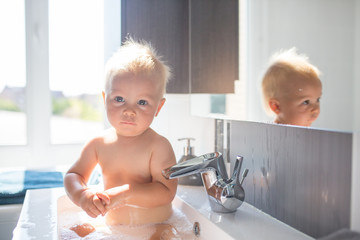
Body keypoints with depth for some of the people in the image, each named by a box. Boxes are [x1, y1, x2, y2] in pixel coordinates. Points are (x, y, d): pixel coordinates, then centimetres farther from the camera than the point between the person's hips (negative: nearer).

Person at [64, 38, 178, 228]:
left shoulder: (159, 146, -14)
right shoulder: (98, 144, -2)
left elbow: (166, 192, -21)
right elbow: (73, 176, 4)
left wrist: (124, 194, -31)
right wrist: (82, 195, -17)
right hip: (113, 231, 3)